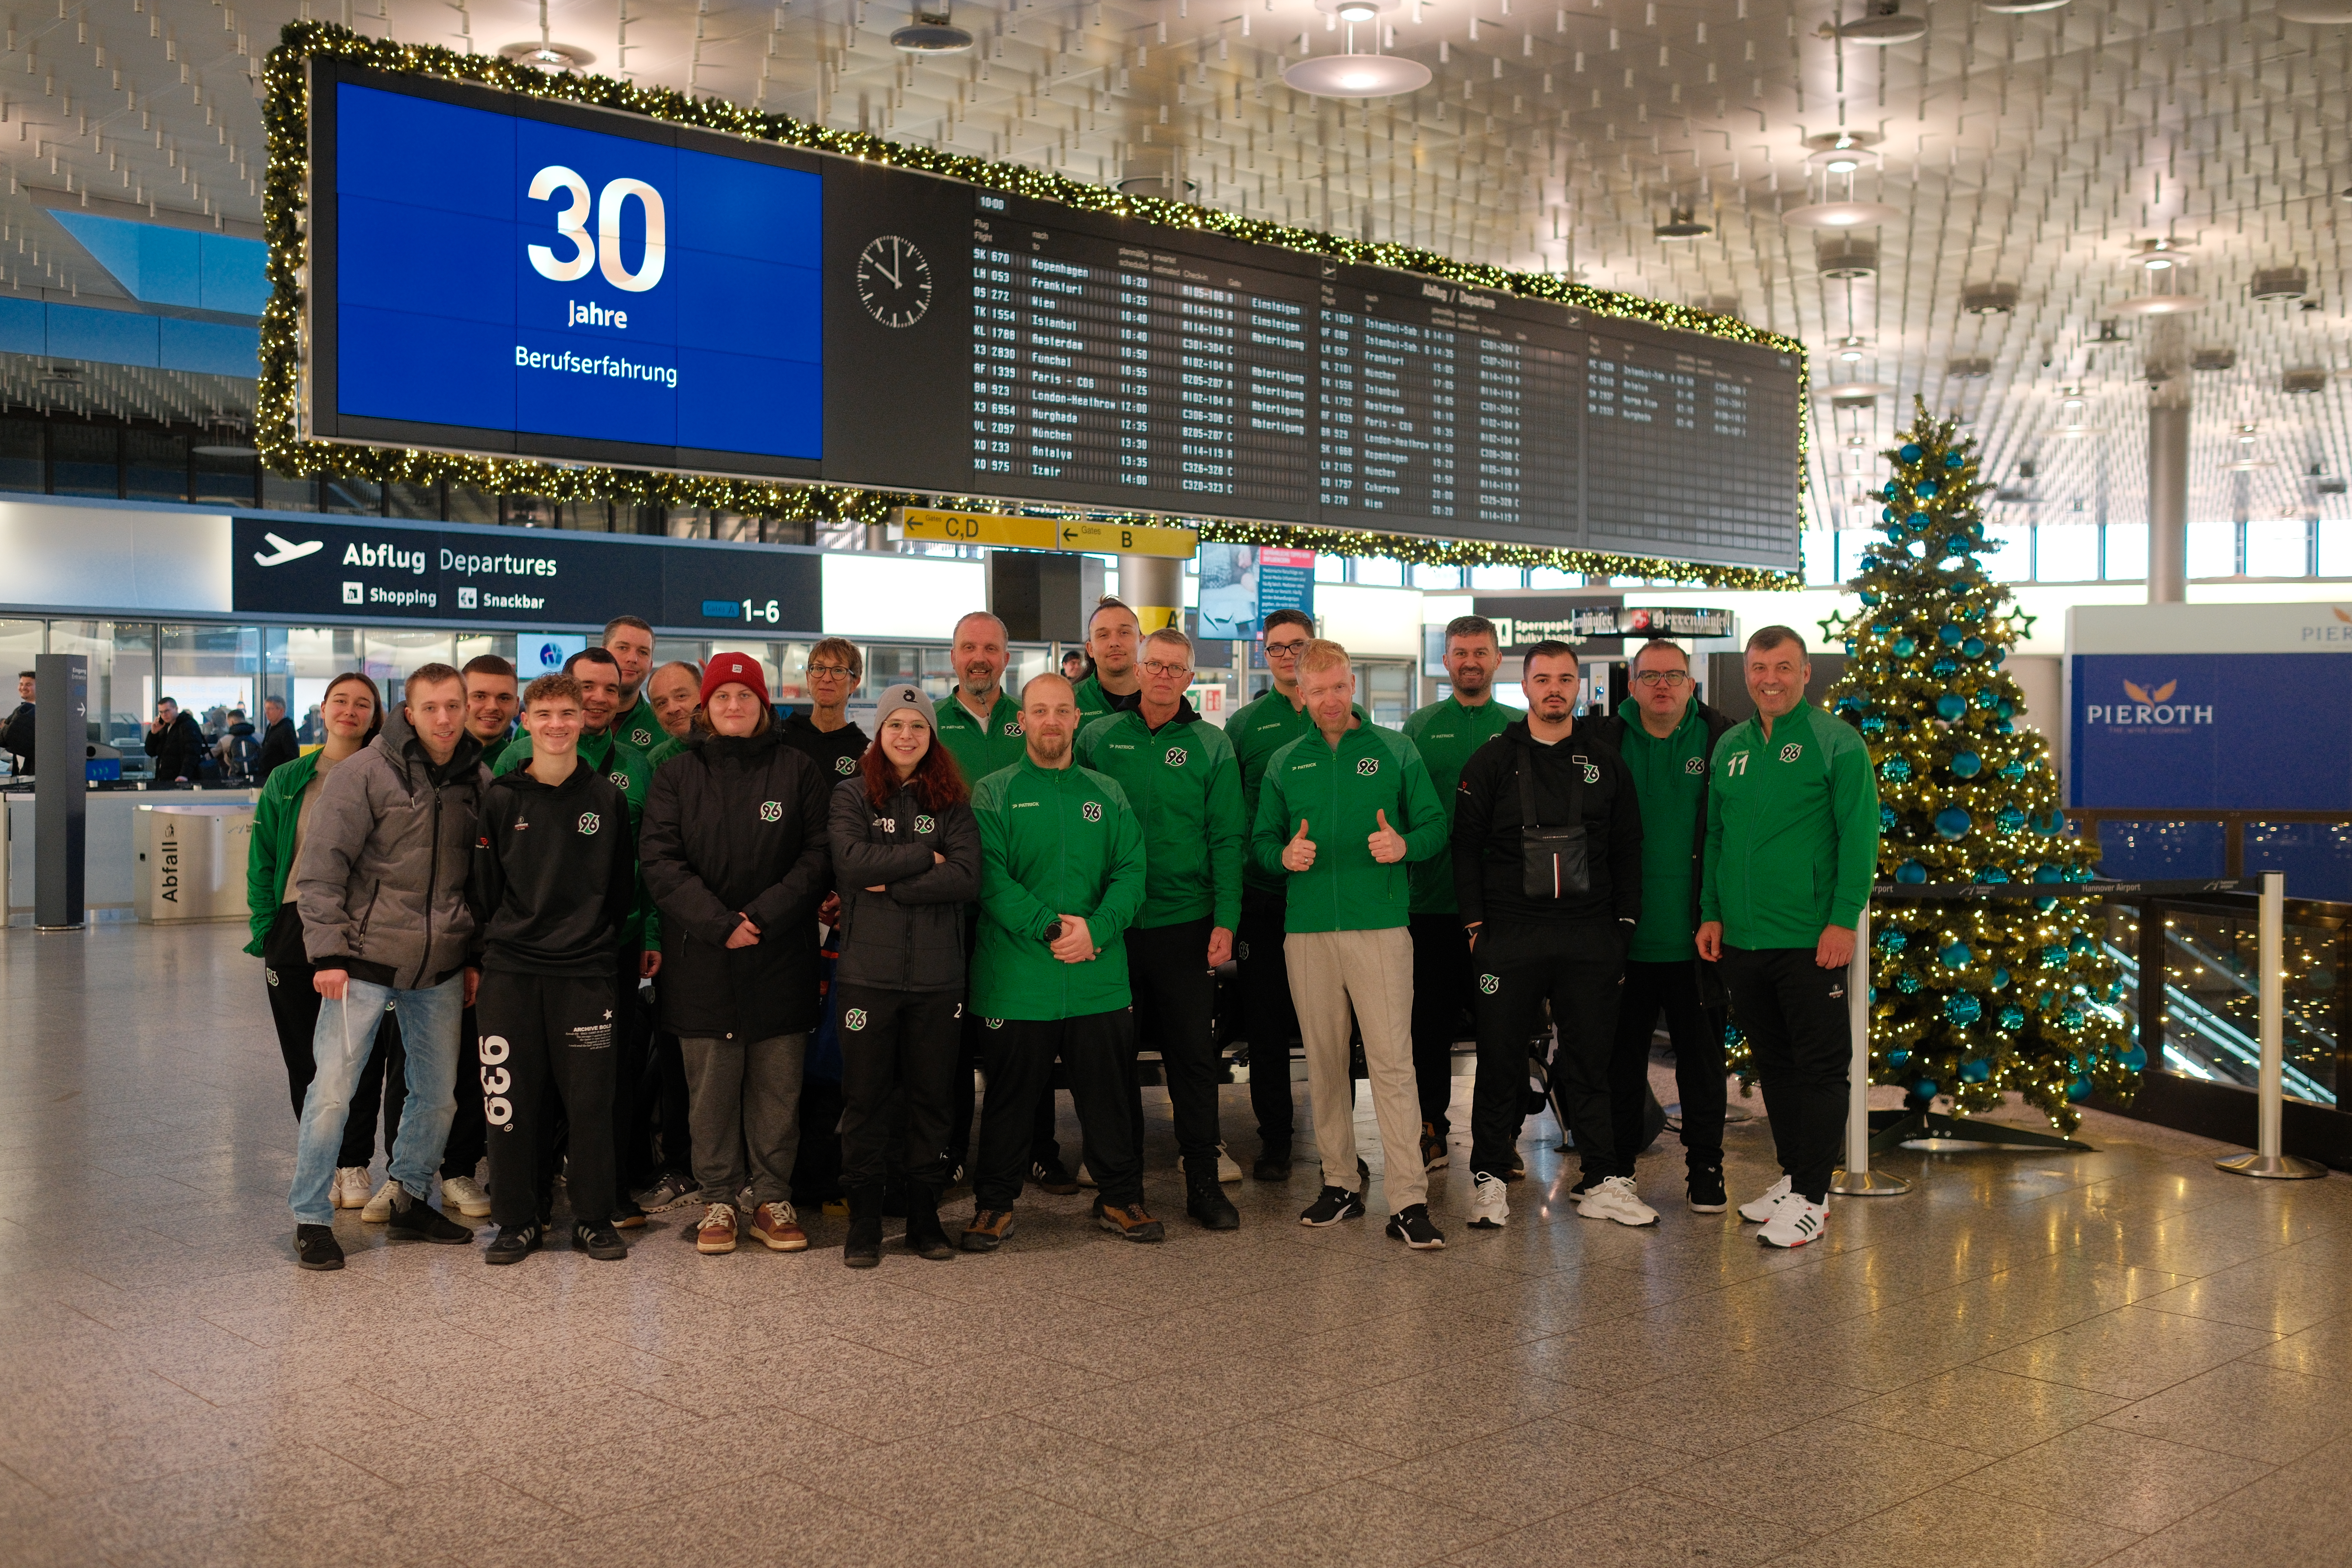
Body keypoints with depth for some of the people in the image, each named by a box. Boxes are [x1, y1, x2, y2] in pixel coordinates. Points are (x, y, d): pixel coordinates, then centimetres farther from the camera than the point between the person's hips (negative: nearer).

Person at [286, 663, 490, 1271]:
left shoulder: (477, 781, 6)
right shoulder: (366, 774, -9)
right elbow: (321, 869, -9)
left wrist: (476, 956, 12)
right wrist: (328, 952, -15)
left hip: (440, 970, 5)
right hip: (365, 963, -5)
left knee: (438, 1094, 12)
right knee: (333, 1090, -4)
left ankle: (410, 1199, 30)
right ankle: (312, 1218, 9)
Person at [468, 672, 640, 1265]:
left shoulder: (608, 799, 5)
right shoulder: (502, 799, 4)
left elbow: (622, 888, 11)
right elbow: (483, 888, 7)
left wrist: (602, 945, 7)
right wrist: (487, 951, 2)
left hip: (585, 972, 0)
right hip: (511, 972, 0)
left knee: (591, 1098, 0)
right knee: (514, 1100, 3)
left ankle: (594, 1218, 13)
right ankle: (518, 1220, 15)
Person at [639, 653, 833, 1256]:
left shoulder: (798, 770, 6)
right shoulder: (678, 774, 7)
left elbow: (819, 855, 0)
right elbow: (660, 860, -2)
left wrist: (764, 916, -12)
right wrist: (718, 924, -13)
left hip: (782, 957, 0)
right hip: (702, 962, 0)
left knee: (778, 1086, 4)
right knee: (711, 1086, 5)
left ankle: (773, 1199, 15)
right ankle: (718, 1200, 16)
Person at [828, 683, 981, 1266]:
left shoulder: (952, 803, 8)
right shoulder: (852, 796, 5)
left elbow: (967, 879, -7)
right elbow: (851, 864, -12)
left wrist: (892, 886, -11)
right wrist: (924, 858, -9)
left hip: (937, 973, 2)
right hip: (867, 971, -1)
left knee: (933, 1096, 7)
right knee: (865, 1097, 4)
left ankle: (924, 1217, 19)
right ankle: (864, 1222, 14)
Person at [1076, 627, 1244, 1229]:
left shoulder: (1212, 746, 3)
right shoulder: (1097, 738, 5)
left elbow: (1227, 839, 1)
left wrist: (1225, 920, -7)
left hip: (1186, 924, -1)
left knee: (1194, 1054, 2)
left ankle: (1203, 1180, 11)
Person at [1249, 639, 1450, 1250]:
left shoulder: (1396, 751, 7)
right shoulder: (1284, 763, 13)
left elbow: (1434, 827, 6)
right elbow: (1260, 838, 16)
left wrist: (1404, 845, -15)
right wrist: (1284, 853, -6)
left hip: (1380, 925, -3)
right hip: (1307, 929, 3)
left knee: (1391, 1060, -9)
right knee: (1323, 1062, 8)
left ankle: (1409, 1201, -8)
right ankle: (1340, 1184, 19)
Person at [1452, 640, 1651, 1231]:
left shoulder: (1605, 764, 11)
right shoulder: (1493, 761, 5)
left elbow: (1627, 849, 14)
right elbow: (1466, 846, 4)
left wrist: (1624, 922, 6)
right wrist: (1475, 924, -2)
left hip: (1589, 937, 2)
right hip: (1510, 933, -2)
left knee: (1590, 1059, 6)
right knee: (1501, 1059, 3)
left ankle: (1603, 1182, 13)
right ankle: (1489, 1180, 13)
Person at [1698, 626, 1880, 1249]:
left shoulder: (1836, 743, -5)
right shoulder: (1730, 747, 12)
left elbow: (1859, 837, -9)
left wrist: (1844, 920, -16)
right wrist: (1711, 912, 10)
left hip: (1811, 940, -6)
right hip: (1740, 939, 6)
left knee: (1819, 1066, 0)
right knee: (1772, 1061, 15)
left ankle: (1811, 1198, 5)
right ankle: (1792, 1175, 27)